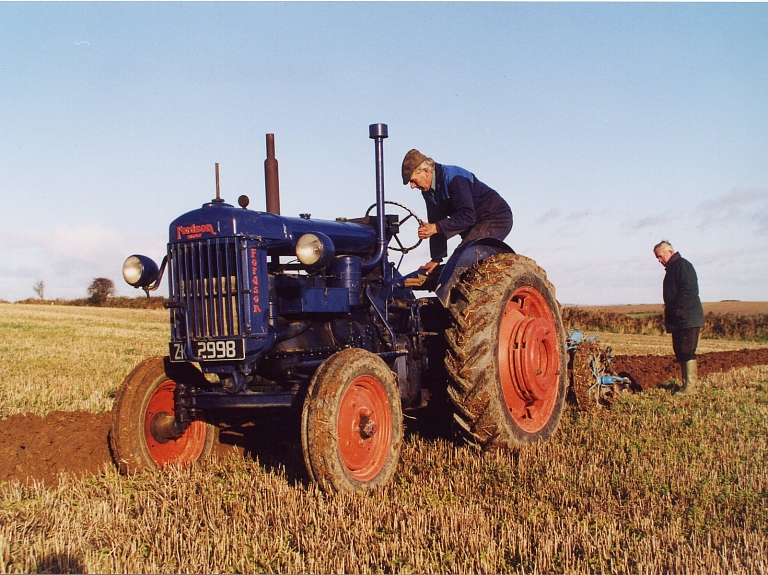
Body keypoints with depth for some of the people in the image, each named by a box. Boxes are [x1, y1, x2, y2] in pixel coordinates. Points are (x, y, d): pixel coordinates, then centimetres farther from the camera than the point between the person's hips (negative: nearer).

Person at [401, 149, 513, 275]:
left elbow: (468, 216, -30)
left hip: (496, 218, -9)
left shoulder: (453, 178, -25)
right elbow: (437, 222, 4)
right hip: (476, 224, 9)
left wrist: (436, 227, -34)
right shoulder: (428, 190, 2)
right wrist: (436, 259, -1)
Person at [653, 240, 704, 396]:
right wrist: (669, 316, 17)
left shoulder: (683, 265, -10)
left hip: (688, 319, -10)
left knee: (687, 352, -10)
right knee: (680, 353, 10)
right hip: (677, 321, 10)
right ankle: (687, 384, 16)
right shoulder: (671, 269, 21)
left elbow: (689, 290, -20)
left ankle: (690, 387, -8)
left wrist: (679, 310, -21)